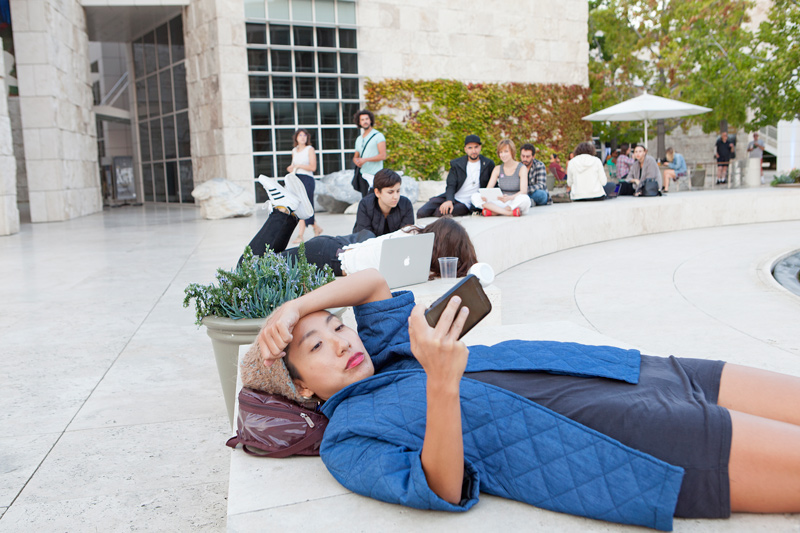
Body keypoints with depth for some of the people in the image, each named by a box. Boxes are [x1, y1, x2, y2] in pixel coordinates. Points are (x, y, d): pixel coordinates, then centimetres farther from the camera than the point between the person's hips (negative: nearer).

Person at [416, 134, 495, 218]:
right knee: (422, 212, -19)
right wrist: (449, 201, -24)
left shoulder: (489, 164, 6)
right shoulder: (456, 164, 8)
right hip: (452, 198, 2)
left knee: (440, 212, -31)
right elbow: (451, 185, -2)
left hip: (466, 204, -2)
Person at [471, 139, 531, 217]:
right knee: (475, 196, -18)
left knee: (525, 199, -39)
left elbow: (523, 191, -15)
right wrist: (485, 195, -25)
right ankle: (509, 212, -29)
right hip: (502, 203, 4)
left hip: (516, 203, -4)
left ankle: (494, 212, -26)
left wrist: (509, 198, -36)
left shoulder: (522, 168, -2)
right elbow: (488, 188, 1)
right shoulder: (497, 169, 10)